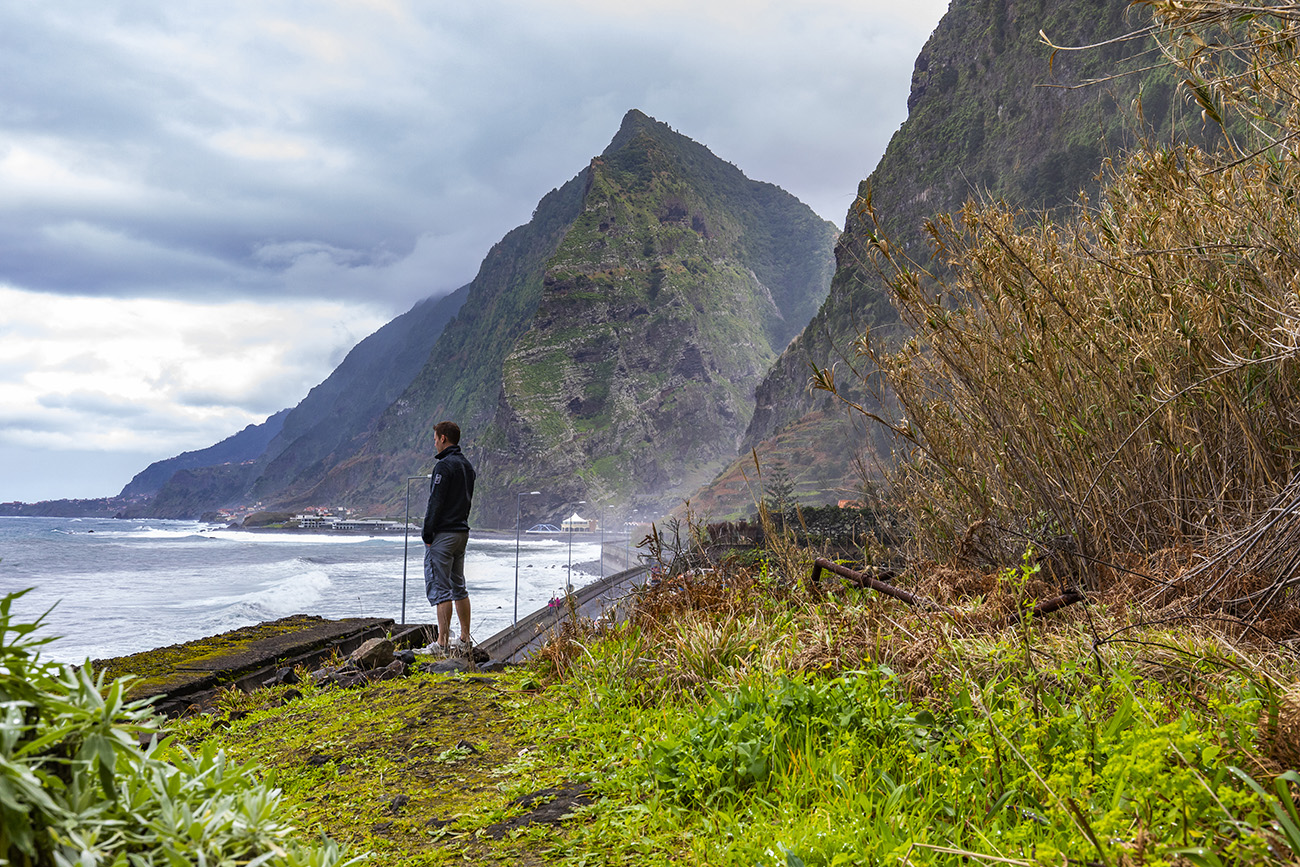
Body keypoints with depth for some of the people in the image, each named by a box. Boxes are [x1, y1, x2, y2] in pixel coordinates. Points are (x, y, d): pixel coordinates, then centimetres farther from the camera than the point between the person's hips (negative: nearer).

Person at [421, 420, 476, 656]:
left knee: (439, 588, -6)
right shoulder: (468, 466, 14)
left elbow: (435, 503, -17)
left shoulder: (444, 466, -15)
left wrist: (427, 534, -11)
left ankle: (442, 643, -7)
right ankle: (465, 641, 15)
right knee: (459, 587, 13)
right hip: (462, 532, 9)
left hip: (443, 534, -9)